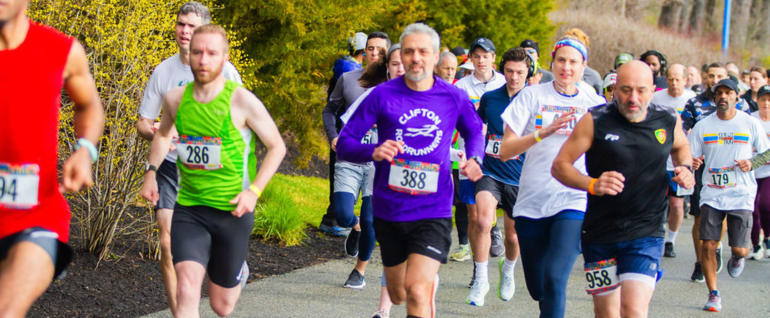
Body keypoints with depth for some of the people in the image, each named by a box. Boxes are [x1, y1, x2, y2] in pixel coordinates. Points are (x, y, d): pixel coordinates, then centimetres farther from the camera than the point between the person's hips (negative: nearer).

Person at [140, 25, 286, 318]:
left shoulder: (241, 101, -12)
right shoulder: (175, 99, 0)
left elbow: (277, 147, -2)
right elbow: (163, 133, 24)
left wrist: (253, 190, -12)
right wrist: (151, 171, 12)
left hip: (233, 212, -2)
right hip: (189, 209, 2)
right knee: (187, 292, -21)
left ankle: (239, 273, 50)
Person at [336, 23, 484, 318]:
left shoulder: (455, 98, -1)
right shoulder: (382, 95, -5)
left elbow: (474, 131, 21)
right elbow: (344, 143, -4)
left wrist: (474, 159, -1)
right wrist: (374, 152, -25)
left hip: (434, 212, -2)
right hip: (389, 212, 2)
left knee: (417, 291, -21)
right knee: (398, 294, 19)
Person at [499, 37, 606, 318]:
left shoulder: (594, 104, 7)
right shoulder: (532, 96, 4)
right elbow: (505, 150, -3)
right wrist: (545, 131, -16)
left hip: (574, 202, -1)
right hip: (532, 201, 1)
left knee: (554, 279, -21)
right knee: (537, 288, 9)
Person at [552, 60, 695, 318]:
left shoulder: (669, 120, 1)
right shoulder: (595, 121, -7)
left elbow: (680, 146, 25)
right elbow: (560, 165, -6)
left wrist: (685, 168, 2)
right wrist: (592, 185, -23)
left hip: (646, 234, 0)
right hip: (600, 234, 0)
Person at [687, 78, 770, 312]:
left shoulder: (751, 124, 0)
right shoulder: (703, 126, 4)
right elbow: (689, 157, 6)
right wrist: (691, 163, -17)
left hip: (741, 196, -1)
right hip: (711, 195, 1)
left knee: (739, 249, -5)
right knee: (708, 245, -8)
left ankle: (737, 257, 33)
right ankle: (714, 295, 8)